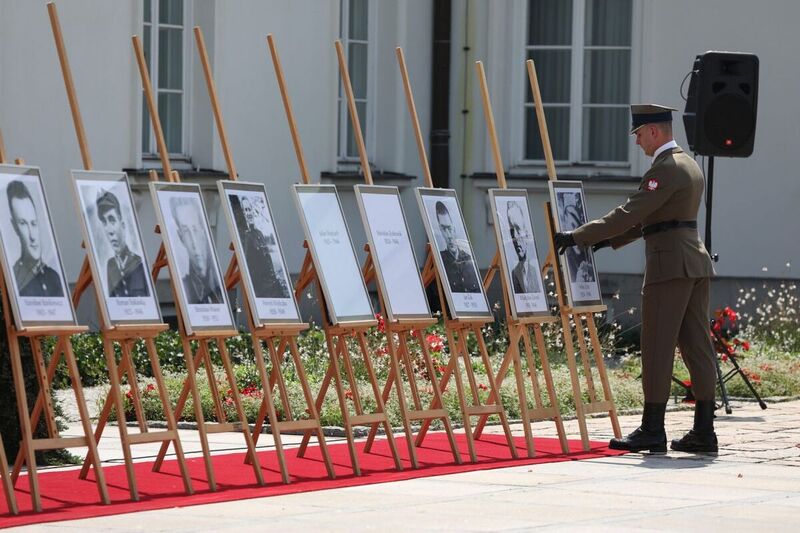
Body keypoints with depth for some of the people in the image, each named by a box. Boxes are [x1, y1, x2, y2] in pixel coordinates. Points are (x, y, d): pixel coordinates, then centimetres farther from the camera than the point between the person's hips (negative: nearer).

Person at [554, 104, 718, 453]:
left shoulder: (666, 169, -13)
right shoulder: (690, 165, 18)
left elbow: (629, 214, -19)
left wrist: (578, 237, -16)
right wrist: (609, 239, 18)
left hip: (670, 265, -10)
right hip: (696, 264, 10)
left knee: (657, 348, -6)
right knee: (696, 346, 7)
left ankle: (652, 430, -5)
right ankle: (704, 431, 7)